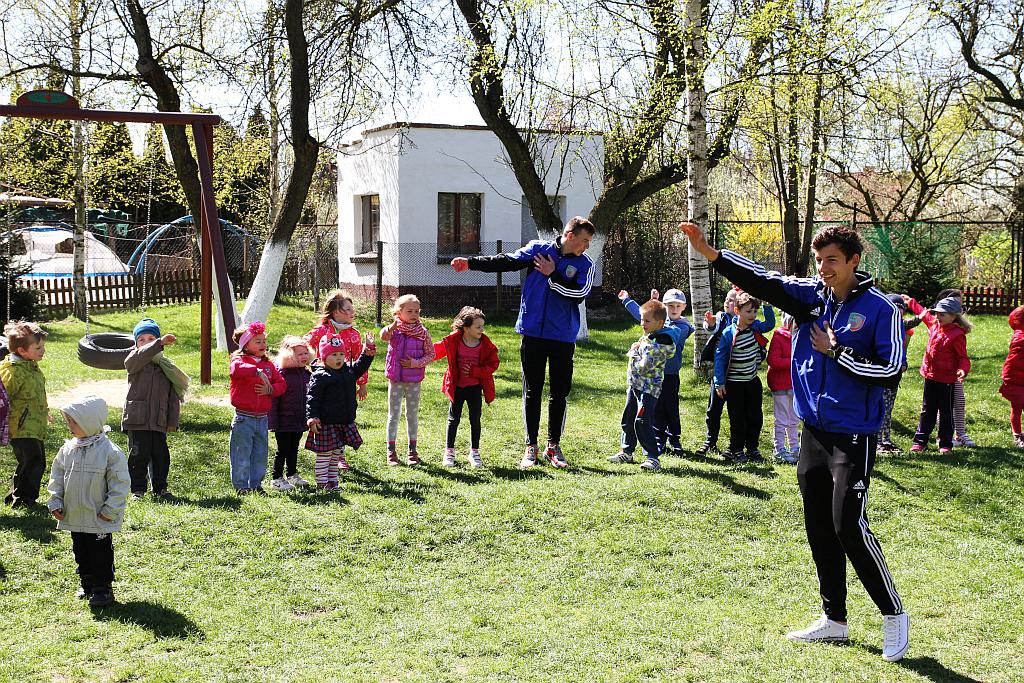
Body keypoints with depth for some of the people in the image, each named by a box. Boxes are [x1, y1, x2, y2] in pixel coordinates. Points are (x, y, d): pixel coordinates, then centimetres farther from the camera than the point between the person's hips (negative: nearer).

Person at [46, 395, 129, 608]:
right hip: (74, 517, 6)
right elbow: (57, 477, 11)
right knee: (80, 552, 17)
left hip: (99, 519, -6)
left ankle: (103, 588, 15)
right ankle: (87, 584, 31)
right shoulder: (68, 449, 1)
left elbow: (120, 483, -13)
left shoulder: (110, 452, -16)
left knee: (100, 553, 3)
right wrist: (55, 502, 3)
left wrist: (110, 510, -14)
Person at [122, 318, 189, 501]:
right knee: (139, 455, 0)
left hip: (158, 422, 3)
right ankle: (137, 490, 12)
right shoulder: (135, 360, 2)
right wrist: (160, 343, -35)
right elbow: (136, 359, -26)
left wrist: (173, 421, 5)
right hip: (137, 419, -3)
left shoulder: (166, 367, 12)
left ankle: (160, 489, 20)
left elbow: (173, 397, 12)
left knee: (160, 456, 7)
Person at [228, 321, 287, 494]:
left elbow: (281, 383, 8)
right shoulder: (239, 360, -7)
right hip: (244, 418, -6)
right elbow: (236, 369, -31)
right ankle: (241, 486, 11)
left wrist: (270, 389, -12)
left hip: (262, 418, 6)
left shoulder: (268, 364, 11)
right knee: (242, 454, 1)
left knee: (260, 454, 13)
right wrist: (257, 372, -40)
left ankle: (256, 485, 24)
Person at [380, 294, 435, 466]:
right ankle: (391, 451, 13)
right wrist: (393, 325, -45)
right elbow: (384, 336, -27)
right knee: (394, 415, 6)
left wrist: (416, 363, -14)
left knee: (412, 415, 10)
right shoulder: (395, 330, -5)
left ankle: (412, 450, 20)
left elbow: (431, 354, 1)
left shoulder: (423, 333, -3)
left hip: (414, 381, 1)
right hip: (395, 380, -1)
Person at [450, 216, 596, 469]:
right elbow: (506, 262, 0)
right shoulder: (538, 249, 1)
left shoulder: (585, 264, 1)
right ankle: (531, 447, 13)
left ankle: (554, 446, 20)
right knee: (532, 392, 4)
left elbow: (579, 294, -12)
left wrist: (552, 275, -12)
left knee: (560, 393, 7)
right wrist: (471, 263, -7)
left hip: (563, 338, 1)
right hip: (533, 333, 0)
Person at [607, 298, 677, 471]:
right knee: (628, 418, 16)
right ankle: (626, 451, 28)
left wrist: (634, 352, -12)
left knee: (642, 421, -14)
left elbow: (643, 367, -25)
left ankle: (652, 457, -10)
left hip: (648, 388, -10)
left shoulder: (658, 344, -21)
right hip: (635, 385, 10)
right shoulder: (647, 336, 10)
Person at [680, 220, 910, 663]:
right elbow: (763, 282, -7)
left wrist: (838, 352, -15)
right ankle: (834, 619, 25)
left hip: (854, 436, -6)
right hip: (813, 431, 6)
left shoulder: (880, 308, -9)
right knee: (819, 529, 12)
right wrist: (710, 252, -18)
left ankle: (893, 614, 8)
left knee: (849, 527, -11)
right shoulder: (810, 295, 5)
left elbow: (891, 373, -13)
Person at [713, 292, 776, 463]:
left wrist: (767, 305, -16)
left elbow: (770, 324, 0)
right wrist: (719, 382, -13)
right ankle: (736, 450, 15)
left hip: (753, 380, 5)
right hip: (734, 383, -5)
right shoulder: (728, 333, -17)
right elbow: (720, 357, -14)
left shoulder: (755, 327, -4)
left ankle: (752, 448, 23)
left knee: (755, 417, 10)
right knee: (737, 418, 3)